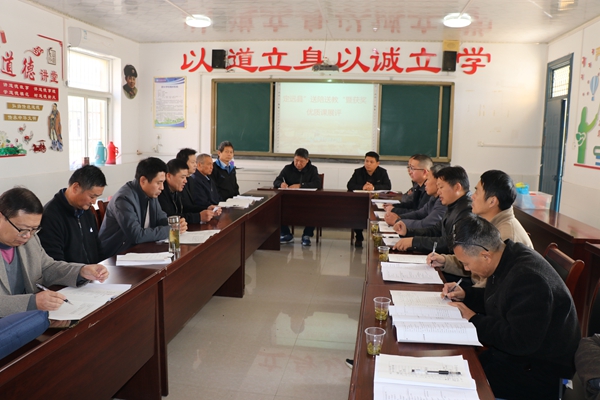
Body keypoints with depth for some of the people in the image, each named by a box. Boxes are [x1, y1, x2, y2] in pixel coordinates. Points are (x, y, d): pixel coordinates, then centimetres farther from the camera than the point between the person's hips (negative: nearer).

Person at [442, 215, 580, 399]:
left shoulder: (528, 278, -29)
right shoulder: (507, 257, 0)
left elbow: (520, 343, -30)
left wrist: (474, 320, -19)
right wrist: (465, 294, 3)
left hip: (540, 371, -9)